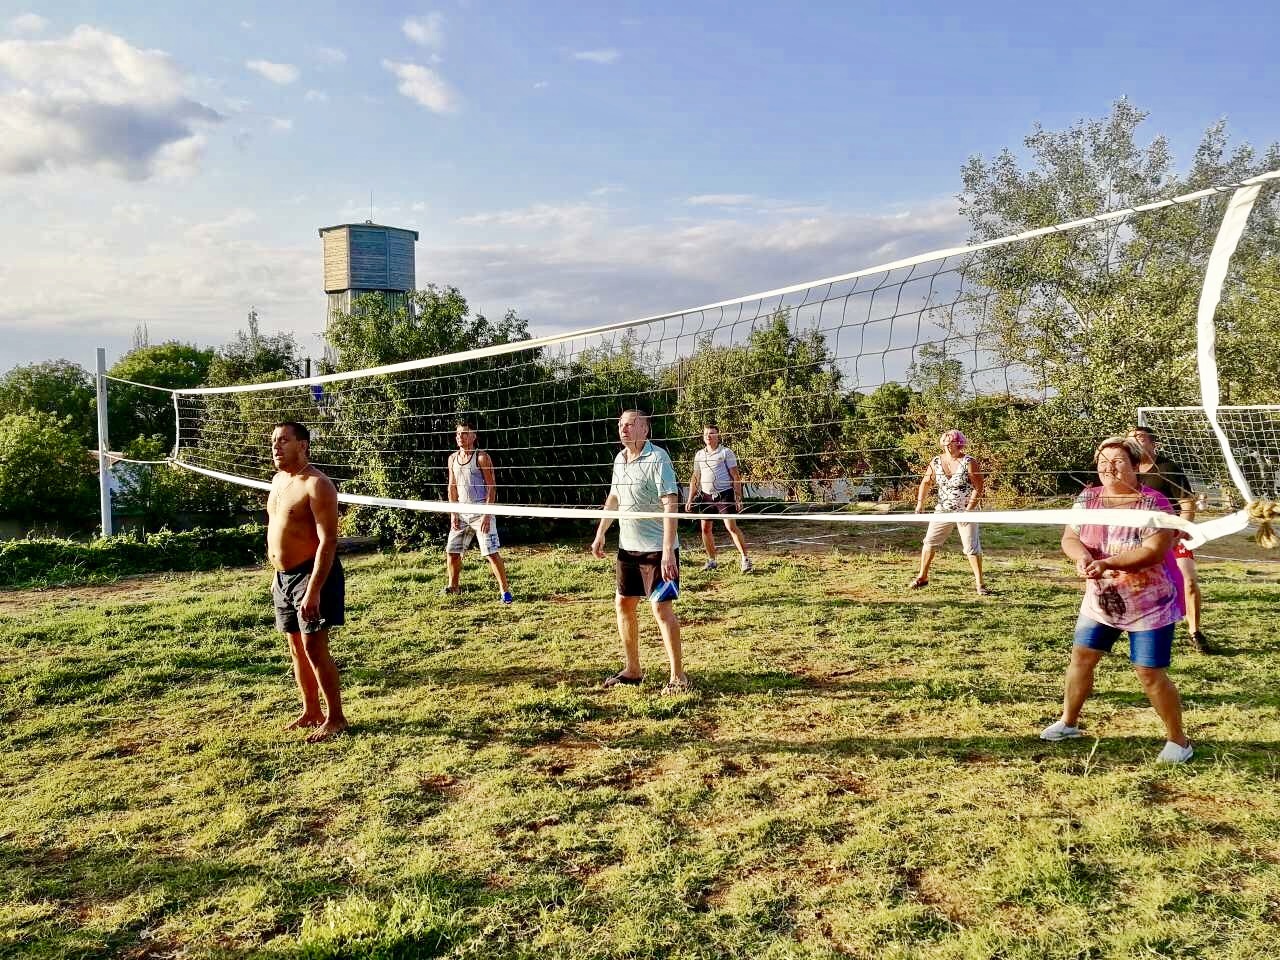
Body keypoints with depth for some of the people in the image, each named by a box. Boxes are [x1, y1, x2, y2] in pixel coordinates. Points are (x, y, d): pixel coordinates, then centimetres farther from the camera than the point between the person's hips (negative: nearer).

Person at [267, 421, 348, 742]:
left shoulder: (317, 485, -17)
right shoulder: (278, 479, 11)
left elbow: (328, 541, -22)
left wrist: (314, 591, -27)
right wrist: (277, 575, 20)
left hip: (312, 573, -9)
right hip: (284, 576, 9)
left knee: (314, 647, -7)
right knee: (296, 648, 15)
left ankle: (335, 718, 4)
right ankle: (311, 711, 27)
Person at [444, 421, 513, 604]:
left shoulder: (482, 457, -8)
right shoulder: (452, 459, 10)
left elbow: (491, 487, -10)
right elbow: (452, 487, 15)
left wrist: (487, 514, -17)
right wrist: (453, 513, 6)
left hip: (481, 512, -6)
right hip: (461, 512, 6)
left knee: (491, 553, -10)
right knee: (451, 551, 10)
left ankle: (505, 591, -4)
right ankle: (453, 586, 30)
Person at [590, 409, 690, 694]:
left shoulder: (657, 459, -16)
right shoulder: (619, 459, 8)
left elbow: (670, 505, -22)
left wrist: (668, 551, -27)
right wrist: (600, 534, 20)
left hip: (657, 549, -8)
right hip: (627, 546, 8)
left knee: (661, 607, -7)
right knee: (623, 604, 11)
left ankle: (678, 676, 5)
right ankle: (632, 670, 25)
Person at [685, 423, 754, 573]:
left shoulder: (726, 452, -2)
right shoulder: (699, 455, 13)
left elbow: (735, 476, -3)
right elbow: (695, 478, 19)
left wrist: (738, 498, -10)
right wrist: (690, 499, 14)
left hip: (724, 494, -5)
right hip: (706, 495, 5)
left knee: (731, 526, -13)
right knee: (706, 528, 4)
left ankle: (745, 558, -6)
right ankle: (711, 560, 17)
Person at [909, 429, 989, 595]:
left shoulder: (969, 462, -14)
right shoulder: (936, 461, -1)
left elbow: (978, 488, -15)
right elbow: (926, 482, 10)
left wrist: (968, 510, -21)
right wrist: (920, 503, 1)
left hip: (965, 511, -4)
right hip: (943, 510, 4)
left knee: (972, 548, -5)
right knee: (929, 541, 7)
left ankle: (979, 583, 6)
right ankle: (922, 577, 22)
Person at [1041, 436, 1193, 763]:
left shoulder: (1153, 504, -19)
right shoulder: (1087, 499, -2)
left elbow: (1153, 552, -28)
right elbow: (1069, 538, -7)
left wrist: (1106, 563, -37)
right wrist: (1083, 556, -30)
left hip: (1149, 605, -5)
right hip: (1100, 602, 5)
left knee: (1150, 674, -3)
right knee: (1081, 657, 10)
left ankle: (1178, 740, 17)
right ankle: (1068, 721, 28)